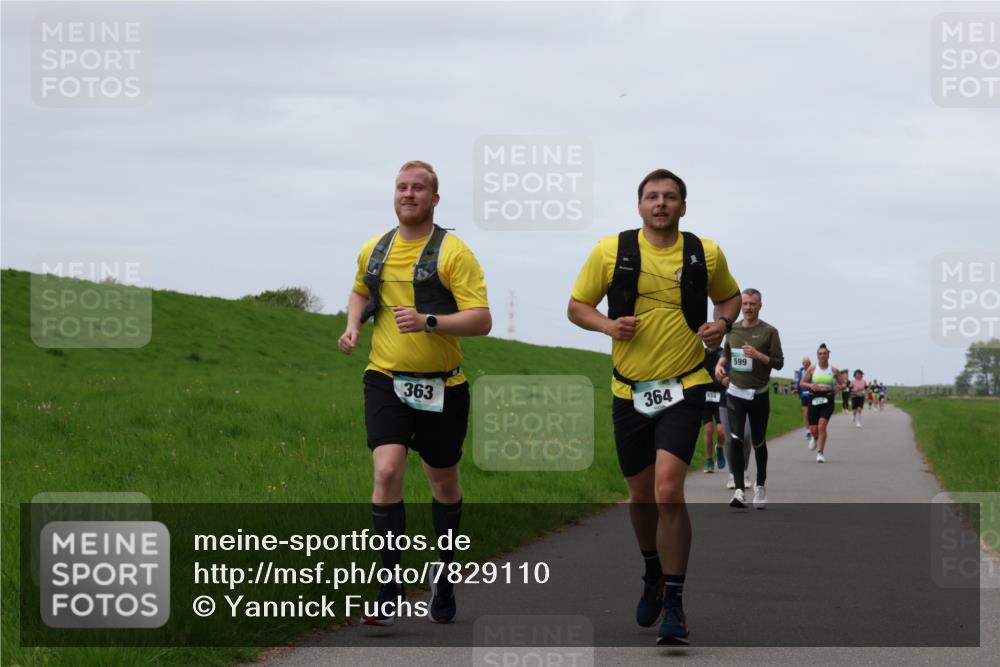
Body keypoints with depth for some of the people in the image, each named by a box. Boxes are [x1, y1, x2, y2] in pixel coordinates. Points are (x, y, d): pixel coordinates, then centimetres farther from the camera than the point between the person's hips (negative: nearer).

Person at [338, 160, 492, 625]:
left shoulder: (452, 252, -8)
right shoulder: (374, 250, 7)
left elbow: (481, 320, -15)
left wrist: (429, 321, -28)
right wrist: (353, 325, 9)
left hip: (441, 387, -2)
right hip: (386, 380, 2)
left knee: (444, 484, 13)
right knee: (387, 472, -18)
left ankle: (445, 575, 36)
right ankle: (390, 590, -15)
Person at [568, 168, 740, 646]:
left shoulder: (706, 254, 1)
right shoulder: (611, 251, -1)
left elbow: (729, 297, 19)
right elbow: (576, 306, 7)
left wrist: (722, 324, -3)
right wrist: (605, 324, -14)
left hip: (684, 386, -2)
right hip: (630, 389, 2)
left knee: (668, 490, -18)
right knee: (641, 495, 13)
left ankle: (674, 605, -10)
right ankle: (653, 574, 41)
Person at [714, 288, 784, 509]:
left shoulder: (769, 332, -4)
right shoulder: (732, 329, 7)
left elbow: (779, 363, -5)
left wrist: (758, 355, -21)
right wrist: (720, 364, 2)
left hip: (759, 394, -2)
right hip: (736, 392, 2)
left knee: (758, 443, 9)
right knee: (736, 440, -13)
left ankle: (760, 487, 28)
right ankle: (739, 491, -16)